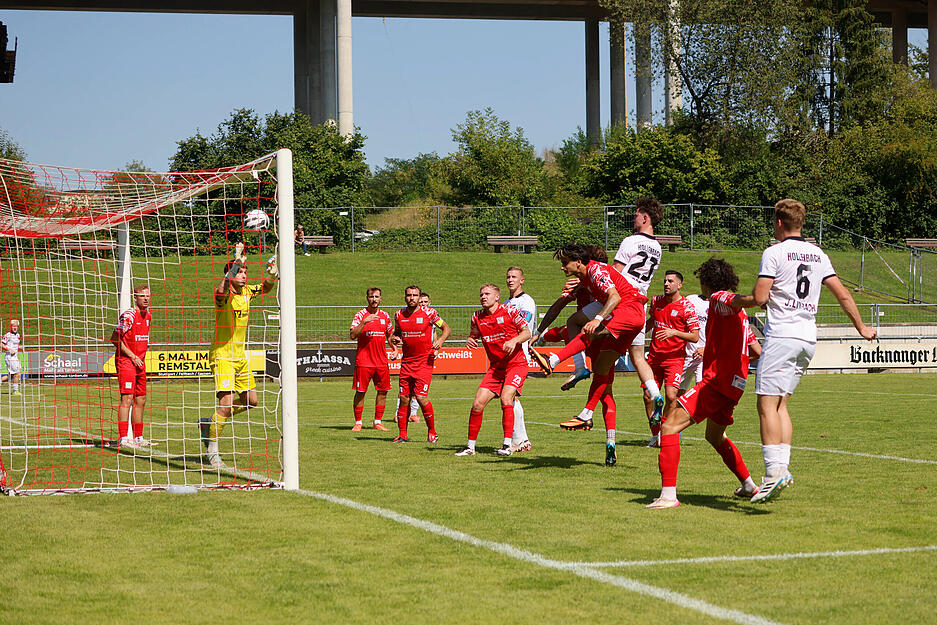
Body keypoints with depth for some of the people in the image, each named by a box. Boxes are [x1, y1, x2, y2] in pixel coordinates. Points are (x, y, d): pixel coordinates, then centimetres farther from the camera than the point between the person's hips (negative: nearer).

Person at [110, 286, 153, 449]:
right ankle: (123, 438, -15)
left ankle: (138, 437, 19)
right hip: (125, 361, -8)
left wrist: (141, 357, 16)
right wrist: (132, 356, -15)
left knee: (141, 399, 10)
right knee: (127, 398, -13)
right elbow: (115, 339, -15)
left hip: (140, 362, 8)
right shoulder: (128, 315, -14)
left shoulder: (148, 315, 12)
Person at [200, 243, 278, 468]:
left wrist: (272, 273, -6)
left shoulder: (246, 292, 4)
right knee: (227, 404, -14)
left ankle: (208, 423, 30)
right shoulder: (224, 295, -17)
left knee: (250, 401, 13)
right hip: (222, 355, -8)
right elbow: (222, 288, -40)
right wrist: (237, 261, -43)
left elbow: (266, 287, 16)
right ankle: (212, 451, 0)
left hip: (240, 355, 8)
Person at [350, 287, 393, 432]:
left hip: (381, 361, 4)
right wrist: (364, 322, -25)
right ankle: (358, 423, 7)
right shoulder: (360, 315, -4)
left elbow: (389, 335, 24)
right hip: (363, 361, -4)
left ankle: (378, 422, 14)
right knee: (360, 392, -2)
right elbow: (352, 336, -15)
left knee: (383, 391, 4)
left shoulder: (385, 316, 10)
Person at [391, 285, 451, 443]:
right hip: (406, 361, 4)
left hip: (424, 360, -4)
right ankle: (402, 434, 11)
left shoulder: (429, 313, -5)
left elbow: (446, 328, 4)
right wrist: (396, 339, 0)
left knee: (421, 397, -12)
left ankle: (432, 432, 3)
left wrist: (440, 340, -15)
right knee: (404, 398, 2)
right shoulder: (399, 315, 7)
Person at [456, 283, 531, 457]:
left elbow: (527, 332, -3)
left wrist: (514, 340, -22)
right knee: (478, 404, -5)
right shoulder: (477, 317, 4)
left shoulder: (509, 310, -7)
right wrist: (470, 342, -6)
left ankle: (508, 444, -20)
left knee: (506, 398, -24)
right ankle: (470, 446, 6)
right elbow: (473, 336, 17)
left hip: (516, 363, -4)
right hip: (495, 367, 5)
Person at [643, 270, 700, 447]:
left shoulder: (687, 307, -8)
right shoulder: (656, 301, 8)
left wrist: (674, 332, -22)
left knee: (671, 396, -17)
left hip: (675, 358, -5)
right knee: (648, 396, 1)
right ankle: (655, 434, 16)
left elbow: (695, 337, -10)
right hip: (654, 356, 5)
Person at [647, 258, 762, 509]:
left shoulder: (718, 299, -5)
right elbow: (757, 350, 25)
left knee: (670, 425, -15)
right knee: (714, 436, 32)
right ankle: (749, 485, 39)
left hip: (717, 380, -10)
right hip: (734, 382, 10)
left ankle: (668, 495, -25)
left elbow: (736, 300, -29)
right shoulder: (739, 314, 21)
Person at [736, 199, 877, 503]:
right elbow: (843, 295, 15)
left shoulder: (774, 253, -5)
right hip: (808, 338, 7)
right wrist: (861, 327, 26)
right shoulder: (818, 255, 13)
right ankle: (783, 467, 4)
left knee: (767, 404, -8)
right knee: (781, 403, 13)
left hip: (781, 336, -7)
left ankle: (774, 470, -20)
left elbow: (759, 297, -11)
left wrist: (738, 301, 10)